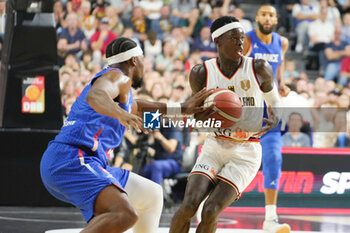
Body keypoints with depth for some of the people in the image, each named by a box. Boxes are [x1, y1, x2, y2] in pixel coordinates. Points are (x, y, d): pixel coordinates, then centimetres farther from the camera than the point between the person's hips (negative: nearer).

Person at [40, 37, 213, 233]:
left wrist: (182, 109, 46)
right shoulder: (117, 76, -3)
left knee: (152, 195, 23)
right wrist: (122, 115, -44)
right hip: (72, 160, -11)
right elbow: (95, 96, -26)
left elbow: (137, 108, 48)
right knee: (126, 214, -33)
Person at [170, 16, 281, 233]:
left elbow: (274, 100, 11)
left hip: (246, 153, -2)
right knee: (189, 205, -17)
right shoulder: (202, 73, -4)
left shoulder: (259, 68, -7)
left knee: (211, 211, -17)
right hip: (214, 147, 2)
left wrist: (275, 117, -12)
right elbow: (198, 114, 10)